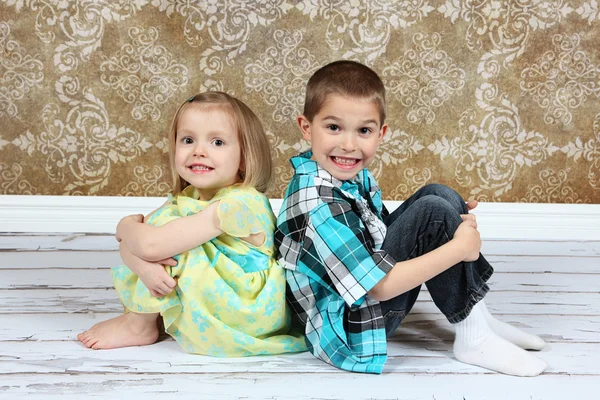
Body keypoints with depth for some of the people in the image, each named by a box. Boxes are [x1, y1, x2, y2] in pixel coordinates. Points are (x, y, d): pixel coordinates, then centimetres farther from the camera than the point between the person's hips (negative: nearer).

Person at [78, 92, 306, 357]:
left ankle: (139, 326, -4)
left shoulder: (239, 203, -26)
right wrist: (143, 265, -27)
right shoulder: (185, 199, 2)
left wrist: (126, 225, -8)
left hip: (244, 321, -9)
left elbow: (151, 244, -31)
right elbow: (128, 244, -4)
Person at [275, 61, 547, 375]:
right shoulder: (317, 206, -29)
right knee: (432, 211, -22)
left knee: (438, 194, 1)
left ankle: (479, 317, 4)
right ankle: (473, 339, -8)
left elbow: (381, 231, 11)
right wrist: (459, 247, -22)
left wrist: (452, 218, -4)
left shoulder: (351, 173, -1)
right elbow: (380, 286, -28)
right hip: (348, 326, -9)